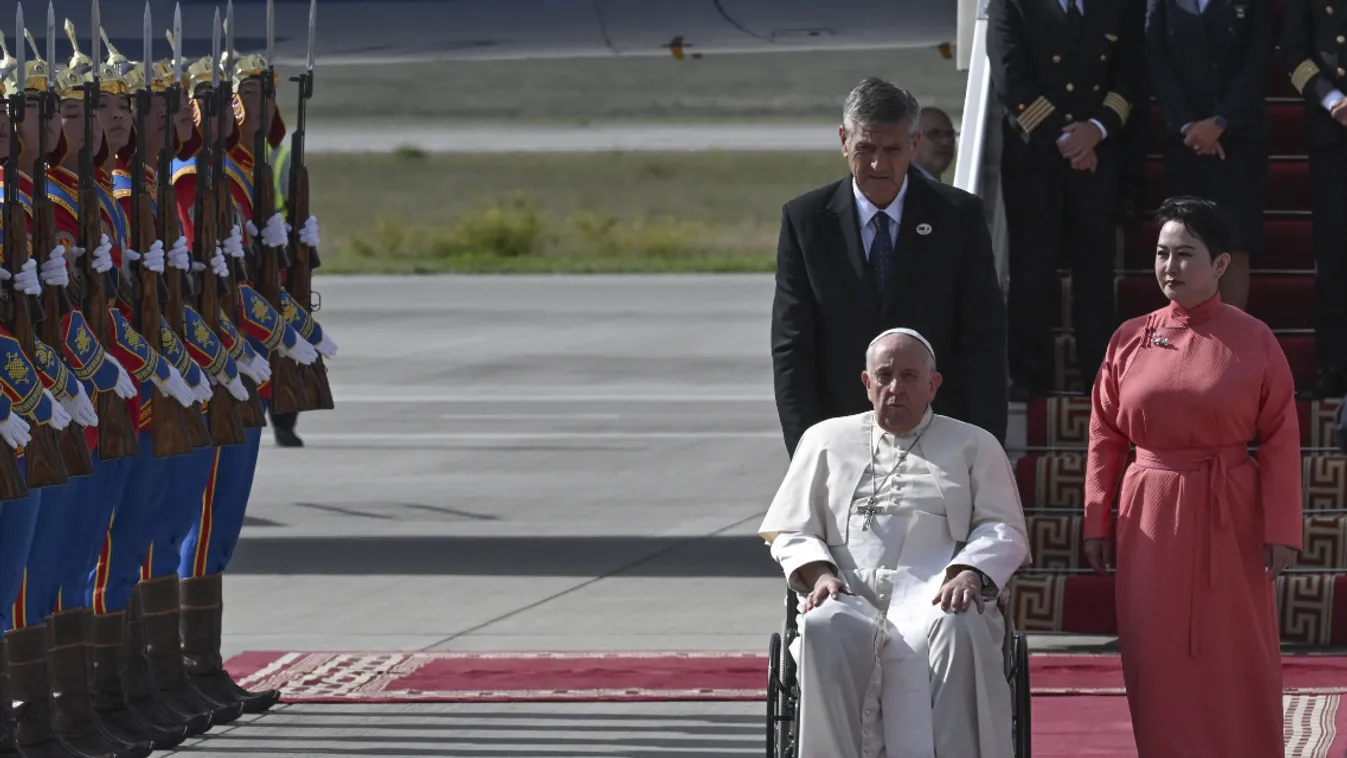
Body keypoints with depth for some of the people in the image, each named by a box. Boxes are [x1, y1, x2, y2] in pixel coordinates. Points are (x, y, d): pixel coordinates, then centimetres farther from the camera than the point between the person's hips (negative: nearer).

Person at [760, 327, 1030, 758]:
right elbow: (791, 532, 19)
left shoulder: (974, 446, 23)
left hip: (935, 595, -1)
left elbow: (1004, 530, 13)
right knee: (825, 630, -37)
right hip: (851, 593, 1)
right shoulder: (827, 440, 25)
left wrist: (970, 574, -10)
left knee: (961, 632, -38)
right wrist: (819, 573, -3)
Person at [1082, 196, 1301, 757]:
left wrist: (1282, 531, -9)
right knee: (1159, 663, 3)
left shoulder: (1253, 342, -4)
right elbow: (1105, 439, 6)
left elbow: (1280, 442, -5)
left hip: (1230, 520, -2)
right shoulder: (1131, 341, 3)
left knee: (1236, 665, 3)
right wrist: (1098, 524, 4)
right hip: (1151, 517, 2)